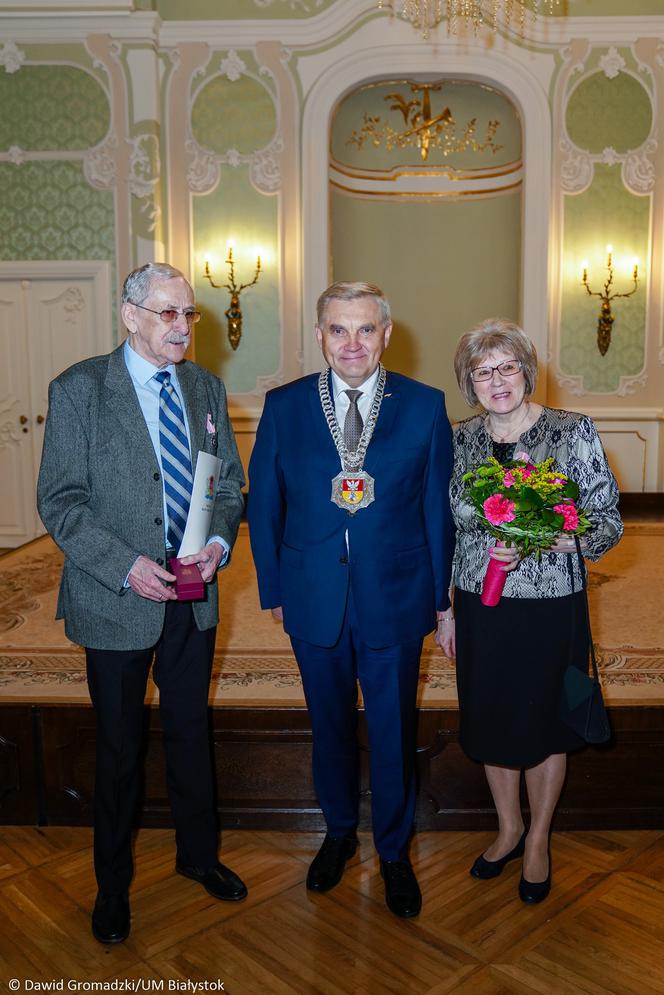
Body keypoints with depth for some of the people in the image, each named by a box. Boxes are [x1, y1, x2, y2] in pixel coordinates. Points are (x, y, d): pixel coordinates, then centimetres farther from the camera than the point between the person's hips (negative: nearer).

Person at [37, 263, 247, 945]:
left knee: (191, 732, 19)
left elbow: (229, 482, 10)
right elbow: (60, 503, -12)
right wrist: (126, 566, -22)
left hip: (194, 596, 4)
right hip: (117, 600, -4)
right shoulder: (78, 389, -10)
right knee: (119, 747, 12)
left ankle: (198, 854, 42)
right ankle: (112, 883, 35)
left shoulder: (205, 388, 5)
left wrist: (219, 543, -9)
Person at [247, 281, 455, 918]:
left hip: (396, 599, -1)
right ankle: (339, 832, 44)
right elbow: (264, 503, 4)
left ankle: (394, 851, 36)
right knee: (329, 725, 19)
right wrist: (272, 588, 4)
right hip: (314, 598, 1)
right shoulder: (284, 406, -2)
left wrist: (442, 597, 1)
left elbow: (439, 508, -1)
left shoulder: (425, 407, -5)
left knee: (394, 732, 13)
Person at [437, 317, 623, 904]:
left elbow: (610, 521, -8)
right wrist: (446, 609, 10)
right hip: (479, 608, 4)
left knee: (544, 723, 13)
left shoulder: (574, 432, -10)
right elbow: (451, 530, 8)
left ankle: (538, 840, 37)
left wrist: (559, 539, -27)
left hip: (550, 608, -3)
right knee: (490, 721, 16)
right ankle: (508, 829, 42)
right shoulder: (461, 440, 1)